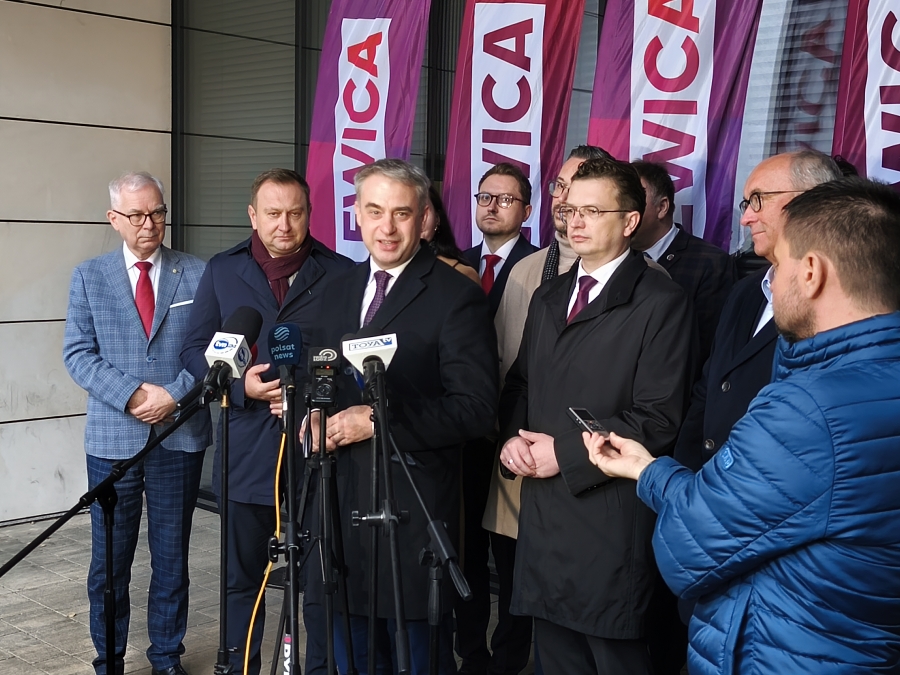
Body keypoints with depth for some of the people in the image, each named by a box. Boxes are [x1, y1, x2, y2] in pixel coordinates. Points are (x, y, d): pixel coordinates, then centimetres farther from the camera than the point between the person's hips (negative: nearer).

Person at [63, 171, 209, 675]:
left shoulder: (198, 274, 3)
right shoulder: (89, 277, 5)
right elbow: (78, 353, 0)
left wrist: (174, 394, -14)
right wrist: (131, 395, -14)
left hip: (181, 437, 0)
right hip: (113, 439, 0)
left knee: (172, 557, 11)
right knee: (110, 561, 7)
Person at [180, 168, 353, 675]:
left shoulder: (339, 273, 1)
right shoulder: (223, 271, 8)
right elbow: (195, 350, 7)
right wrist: (240, 385, -10)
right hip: (247, 454, 2)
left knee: (321, 581, 6)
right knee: (243, 579, 14)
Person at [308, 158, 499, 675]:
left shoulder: (457, 297, -10)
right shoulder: (339, 293, 12)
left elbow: (476, 410, -16)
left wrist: (379, 421, -20)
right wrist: (317, 419, -1)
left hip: (413, 510, -6)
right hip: (343, 504, 7)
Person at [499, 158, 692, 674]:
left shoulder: (662, 302, -8)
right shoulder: (549, 298, 16)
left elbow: (658, 419, -14)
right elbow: (520, 384, 20)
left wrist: (564, 453, -14)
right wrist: (514, 438, -1)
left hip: (610, 520, -6)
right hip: (543, 514, 7)